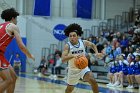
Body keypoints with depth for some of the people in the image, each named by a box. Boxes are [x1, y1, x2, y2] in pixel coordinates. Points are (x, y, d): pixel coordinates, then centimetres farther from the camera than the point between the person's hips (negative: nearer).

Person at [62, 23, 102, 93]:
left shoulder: (83, 42, -12)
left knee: (93, 81, -24)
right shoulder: (67, 46, -23)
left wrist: (96, 53, -5)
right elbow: (63, 59, -36)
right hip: (73, 70, -1)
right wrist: (73, 55, -52)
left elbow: (92, 45, 12)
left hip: (83, 67, 1)